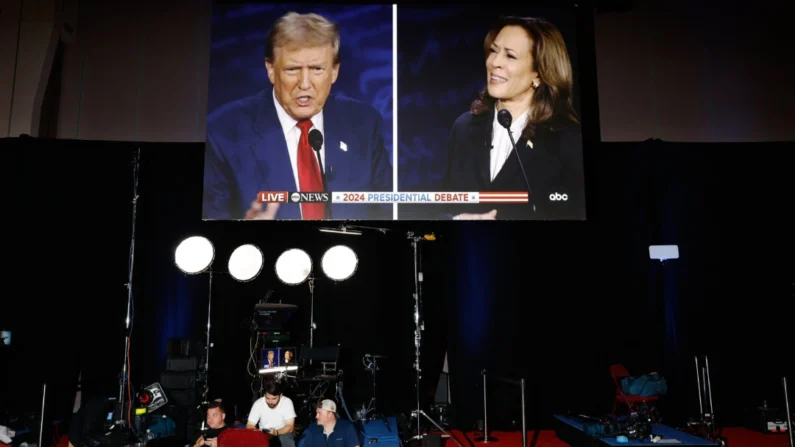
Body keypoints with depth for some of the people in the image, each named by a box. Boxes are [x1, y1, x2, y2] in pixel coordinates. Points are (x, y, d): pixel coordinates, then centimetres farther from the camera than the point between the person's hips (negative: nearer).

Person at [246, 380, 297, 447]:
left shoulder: (287, 402, -16)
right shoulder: (258, 404, -12)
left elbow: (290, 427, -18)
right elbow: (249, 426, -12)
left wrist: (276, 432, -37)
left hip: (282, 434, -1)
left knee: (287, 438, -33)